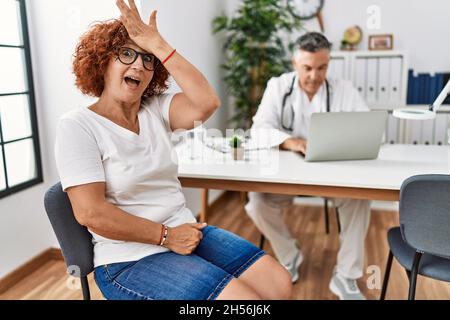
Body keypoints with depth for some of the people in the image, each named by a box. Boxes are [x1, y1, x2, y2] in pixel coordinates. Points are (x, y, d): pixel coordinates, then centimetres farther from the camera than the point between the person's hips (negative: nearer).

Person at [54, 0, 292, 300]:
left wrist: (157, 45, -14)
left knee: (279, 283, -6)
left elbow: (206, 103, -15)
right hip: (130, 259, -5)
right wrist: (166, 236, -15)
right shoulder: (77, 126, -9)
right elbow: (90, 212, -17)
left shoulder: (155, 110, 5)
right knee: (246, 298, -21)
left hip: (185, 234, 6)